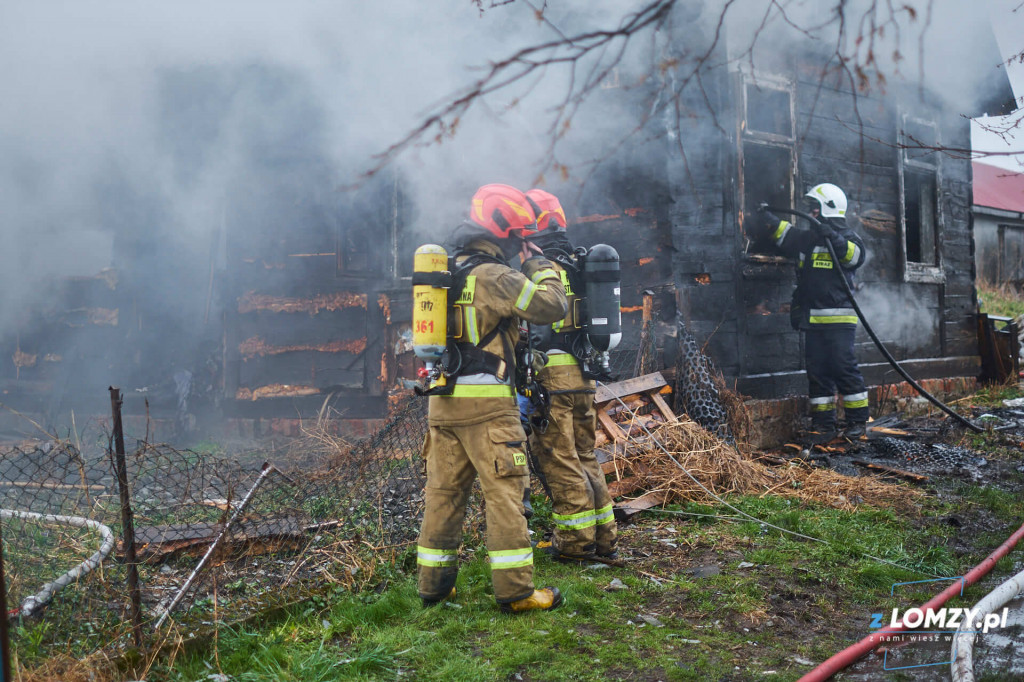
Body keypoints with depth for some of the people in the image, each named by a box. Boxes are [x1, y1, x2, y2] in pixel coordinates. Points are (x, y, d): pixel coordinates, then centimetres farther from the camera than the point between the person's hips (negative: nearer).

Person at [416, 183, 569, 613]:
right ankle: (515, 591, 1)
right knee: (504, 495, -2)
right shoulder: (494, 276, -13)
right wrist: (540, 266, 0)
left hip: (442, 400, 8)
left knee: (443, 492, 12)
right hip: (487, 403, -8)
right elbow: (551, 307, -16)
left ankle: (434, 584, 20)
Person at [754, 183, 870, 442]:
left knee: (844, 368, -7)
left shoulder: (846, 235, -2)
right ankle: (823, 424, 11)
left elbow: (857, 255, -20)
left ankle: (857, 421, 2)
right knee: (817, 371, 6)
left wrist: (834, 239, -31)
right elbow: (787, 235, 32)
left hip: (838, 318, -7)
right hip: (813, 319, 7)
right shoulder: (808, 238, 18)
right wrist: (770, 222, 17)